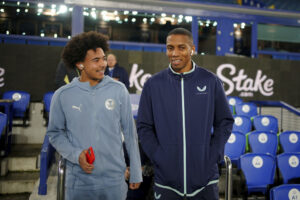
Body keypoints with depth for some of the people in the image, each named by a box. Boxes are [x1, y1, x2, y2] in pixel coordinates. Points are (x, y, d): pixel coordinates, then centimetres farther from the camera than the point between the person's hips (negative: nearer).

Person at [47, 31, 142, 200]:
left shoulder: (118, 90, -3)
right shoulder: (62, 95, -4)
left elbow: (130, 133, 1)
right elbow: (55, 133, 5)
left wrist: (136, 173, 3)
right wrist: (76, 155, -13)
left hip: (114, 181, 1)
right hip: (79, 181, 0)